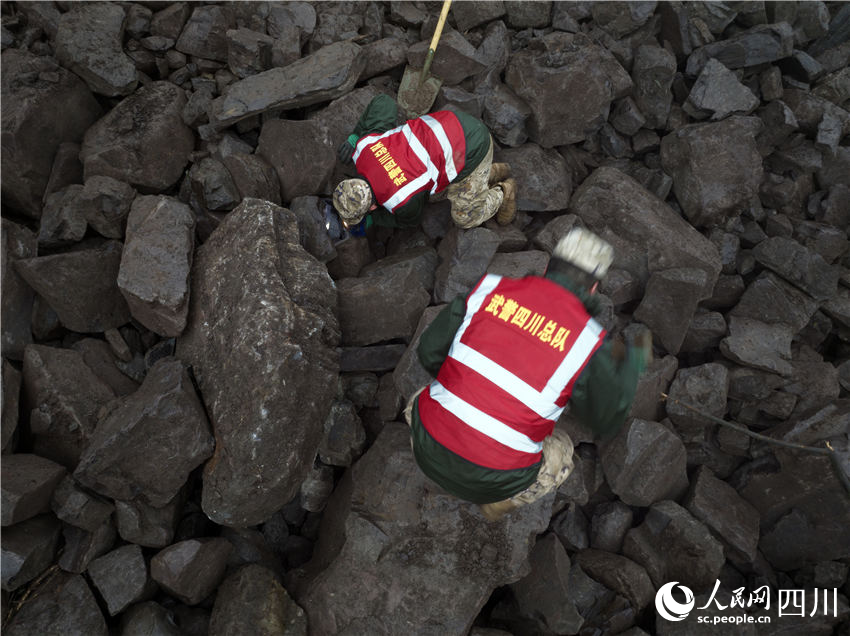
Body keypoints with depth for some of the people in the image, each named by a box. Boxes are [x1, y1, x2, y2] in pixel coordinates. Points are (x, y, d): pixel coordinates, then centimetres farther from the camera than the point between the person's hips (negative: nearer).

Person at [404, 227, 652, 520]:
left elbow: (429, 351, 3)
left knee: (419, 400, 34)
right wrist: (633, 362, 23)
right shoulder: (589, 342, -8)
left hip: (428, 445, 2)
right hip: (492, 477, -1)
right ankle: (497, 503, 28)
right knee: (561, 451, 27)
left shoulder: (491, 288, -3)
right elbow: (606, 420, 9)